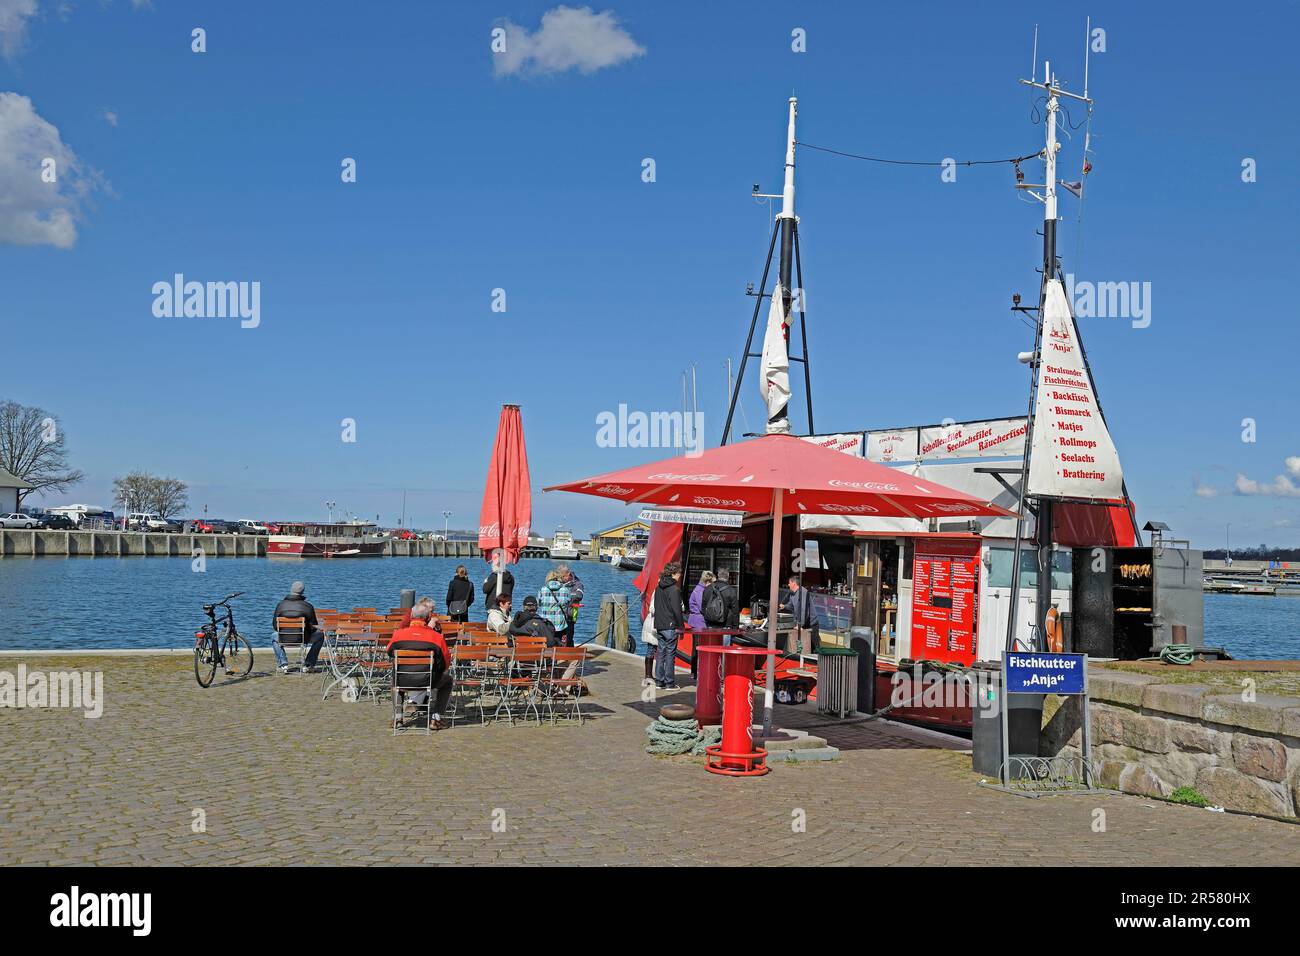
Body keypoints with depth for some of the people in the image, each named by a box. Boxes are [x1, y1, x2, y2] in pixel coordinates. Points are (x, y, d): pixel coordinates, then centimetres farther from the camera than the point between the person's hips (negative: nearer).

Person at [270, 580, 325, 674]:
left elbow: (274, 626, 6)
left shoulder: (280, 605, 0)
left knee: (274, 636, 37)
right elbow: (314, 626, -4)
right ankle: (307, 665, 21)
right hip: (303, 638, -2)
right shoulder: (307, 606, -7)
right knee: (320, 635, 26)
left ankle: (283, 664, 21)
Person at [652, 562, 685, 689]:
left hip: (659, 626, 7)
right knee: (670, 654, -2)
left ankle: (659, 681, 13)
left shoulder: (658, 588, 11)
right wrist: (680, 626, -10)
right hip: (671, 626, -7)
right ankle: (669, 683, 1)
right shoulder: (674, 589, -15)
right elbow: (676, 610, -17)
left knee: (661, 653, 12)